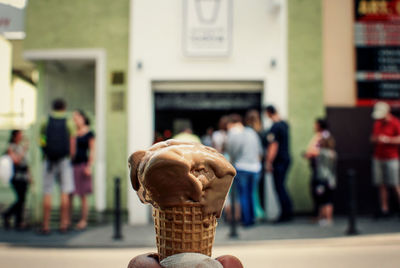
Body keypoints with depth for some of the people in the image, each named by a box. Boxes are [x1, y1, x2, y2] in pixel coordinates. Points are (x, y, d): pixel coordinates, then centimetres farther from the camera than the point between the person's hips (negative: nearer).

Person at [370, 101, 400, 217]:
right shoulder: (377, 123, 13)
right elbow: (373, 137, 22)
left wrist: (388, 139, -17)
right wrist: (374, 139, 0)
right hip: (378, 158, 5)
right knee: (381, 185, 2)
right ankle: (384, 209, 5)